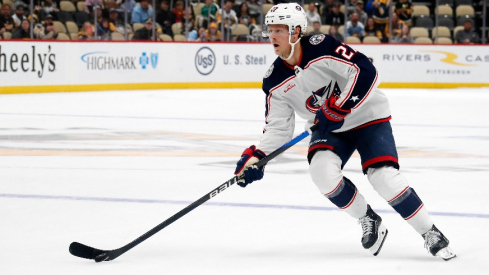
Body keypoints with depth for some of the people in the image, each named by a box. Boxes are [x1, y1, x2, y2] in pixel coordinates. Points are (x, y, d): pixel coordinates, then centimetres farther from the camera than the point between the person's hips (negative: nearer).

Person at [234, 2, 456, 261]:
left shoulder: (321, 47, -24)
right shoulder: (275, 82, -7)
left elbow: (366, 72, -29)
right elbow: (278, 128, -4)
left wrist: (339, 108, -31)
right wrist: (256, 157, -18)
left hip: (366, 116, -5)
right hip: (328, 128, 5)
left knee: (384, 177, -21)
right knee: (322, 171, -24)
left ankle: (430, 233, -4)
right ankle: (369, 221, 0)